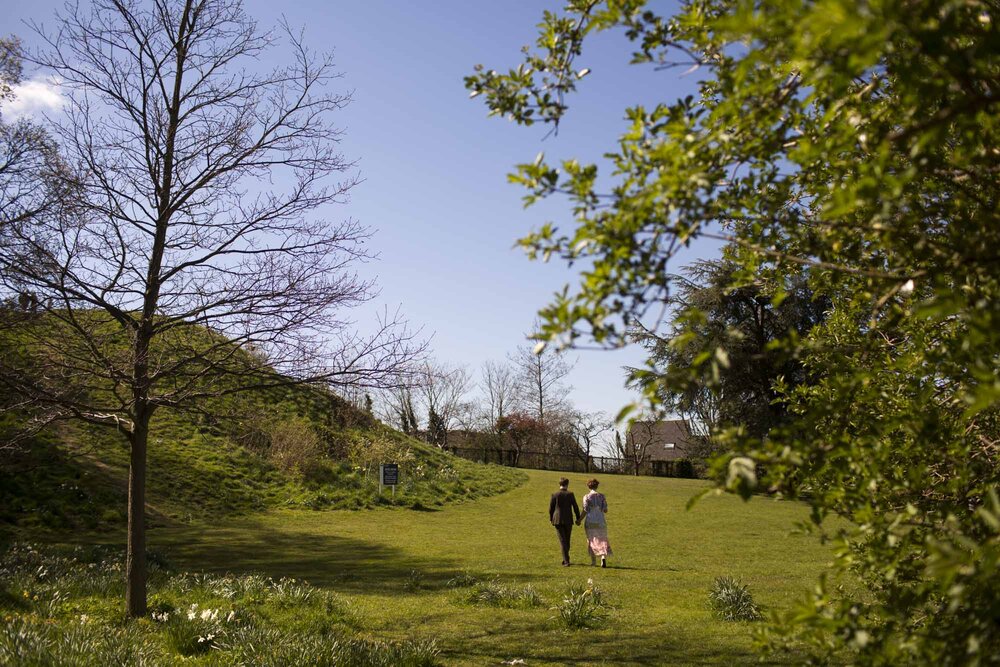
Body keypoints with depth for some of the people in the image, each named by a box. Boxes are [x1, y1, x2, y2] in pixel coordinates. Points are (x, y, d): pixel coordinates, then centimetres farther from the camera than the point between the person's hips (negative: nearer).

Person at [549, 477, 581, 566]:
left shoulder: (555, 494, -4)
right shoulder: (570, 494, -4)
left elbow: (551, 508, 1)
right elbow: (575, 507, -2)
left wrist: (551, 519, 15)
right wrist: (578, 518, 9)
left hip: (558, 520, -1)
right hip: (568, 520, 1)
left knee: (563, 541, -1)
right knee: (567, 540, 16)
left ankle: (566, 561, -10)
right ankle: (565, 559, 27)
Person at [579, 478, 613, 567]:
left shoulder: (586, 497, -6)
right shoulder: (602, 496, -1)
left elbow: (585, 511, -10)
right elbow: (605, 510, -1)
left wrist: (579, 520, 2)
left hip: (590, 521, -1)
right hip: (601, 521, 1)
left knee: (591, 541, 14)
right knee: (602, 540, 7)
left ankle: (593, 561, 17)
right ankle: (603, 557, -18)